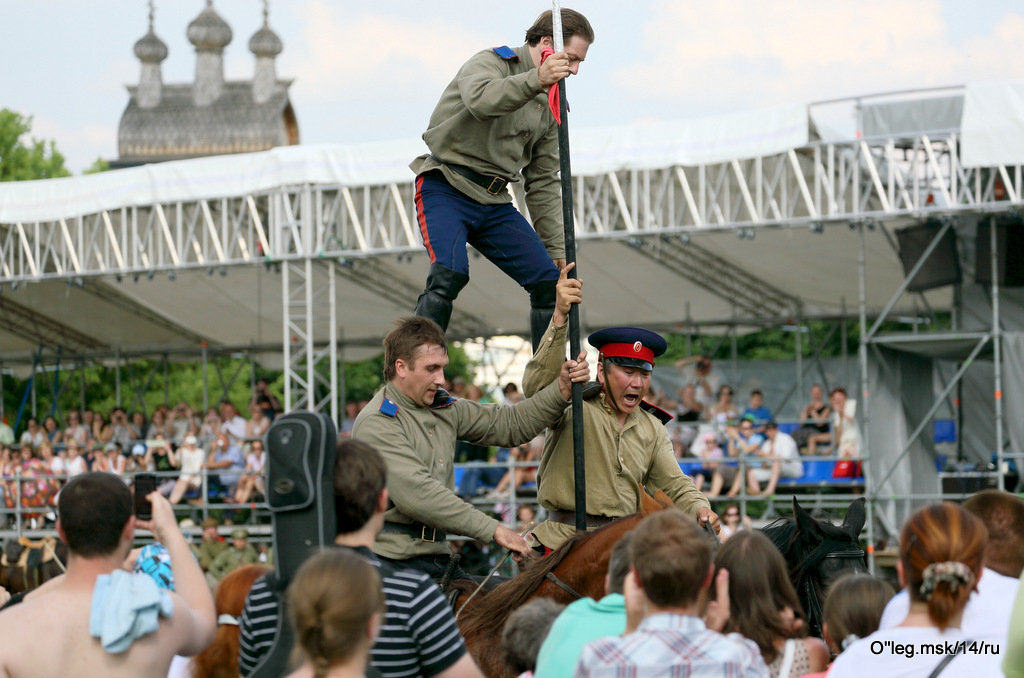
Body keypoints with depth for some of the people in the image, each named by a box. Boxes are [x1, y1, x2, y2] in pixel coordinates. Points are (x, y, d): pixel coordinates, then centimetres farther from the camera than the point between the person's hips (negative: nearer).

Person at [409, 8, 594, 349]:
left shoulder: (550, 103, 15)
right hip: (446, 191, -7)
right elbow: (480, 99, -32)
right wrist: (536, 80, -44)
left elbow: (543, 181, 20)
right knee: (450, 274, -29)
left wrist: (555, 247, 15)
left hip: (494, 205, 7)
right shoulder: (490, 62, -5)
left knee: (550, 281, -4)